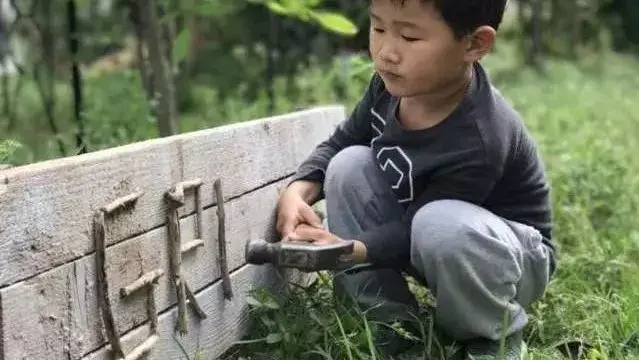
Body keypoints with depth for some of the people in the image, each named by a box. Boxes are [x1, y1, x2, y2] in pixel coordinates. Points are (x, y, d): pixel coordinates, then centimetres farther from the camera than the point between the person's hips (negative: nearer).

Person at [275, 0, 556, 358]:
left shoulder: (477, 143, -36)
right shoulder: (395, 83, -15)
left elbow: (416, 229, -26)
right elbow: (339, 143, -1)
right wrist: (298, 192, -19)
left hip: (509, 258, -6)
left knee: (443, 227, -40)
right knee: (349, 163, -14)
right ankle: (385, 321, -6)